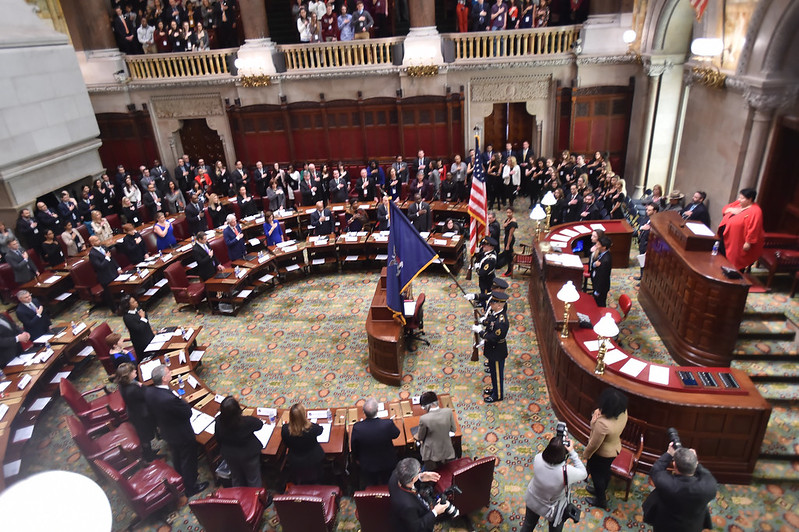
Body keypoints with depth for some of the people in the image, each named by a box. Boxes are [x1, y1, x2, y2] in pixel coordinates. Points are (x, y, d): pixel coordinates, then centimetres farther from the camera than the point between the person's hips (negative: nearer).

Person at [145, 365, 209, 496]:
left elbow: (152, 412, 1)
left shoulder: (148, 392, -16)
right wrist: (180, 399, -14)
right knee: (188, 461, 17)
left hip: (166, 432, 8)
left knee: (176, 458, 32)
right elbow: (188, 412, -28)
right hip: (182, 435, -8)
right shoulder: (170, 398, -41)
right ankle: (190, 487, 37)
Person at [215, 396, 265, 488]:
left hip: (229, 455, 3)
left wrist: (223, 451, 12)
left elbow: (218, 439, -8)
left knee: (236, 478, 29)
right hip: (249, 455, -3)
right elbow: (259, 424, -12)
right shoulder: (248, 421, -35)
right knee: (253, 479, 22)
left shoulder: (219, 422, -26)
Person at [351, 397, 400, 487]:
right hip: (387, 463, 0)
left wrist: (357, 458, 9)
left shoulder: (357, 428, -32)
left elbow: (354, 447, -12)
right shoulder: (388, 424, -36)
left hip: (367, 465, 0)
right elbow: (396, 434, -11)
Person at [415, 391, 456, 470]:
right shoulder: (448, 411, -19)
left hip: (432, 454, -3)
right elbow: (453, 429, -3)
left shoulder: (424, 419, -27)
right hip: (447, 452, 3)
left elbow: (420, 437, -9)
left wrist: (417, 436, 14)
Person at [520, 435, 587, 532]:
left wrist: (554, 447, -18)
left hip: (533, 501, 3)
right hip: (553, 509, -2)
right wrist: (572, 452, -21)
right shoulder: (567, 472, -39)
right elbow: (583, 474, -17)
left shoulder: (538, 459, -30)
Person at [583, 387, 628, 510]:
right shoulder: (623, 412, -22)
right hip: (615, 448, 6)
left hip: (602, 454, -6)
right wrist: (598, 413, -20)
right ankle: (600, 491, 58)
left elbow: (594, 445, -28)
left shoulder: (603, 423, -44)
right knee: (605, 471, 31)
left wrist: (585, 454, -7)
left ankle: (601, 501, 46)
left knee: (597, 474, 22)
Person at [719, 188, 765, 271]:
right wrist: (731, 210, -10)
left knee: (736, 265, 3)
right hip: (726, 239, 8)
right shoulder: (738, 203, 5)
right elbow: (724, 210, 11)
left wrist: (748, 243, -24)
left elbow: (753, 229, -24)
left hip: (738, 243, -8)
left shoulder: (755, 211, -21)